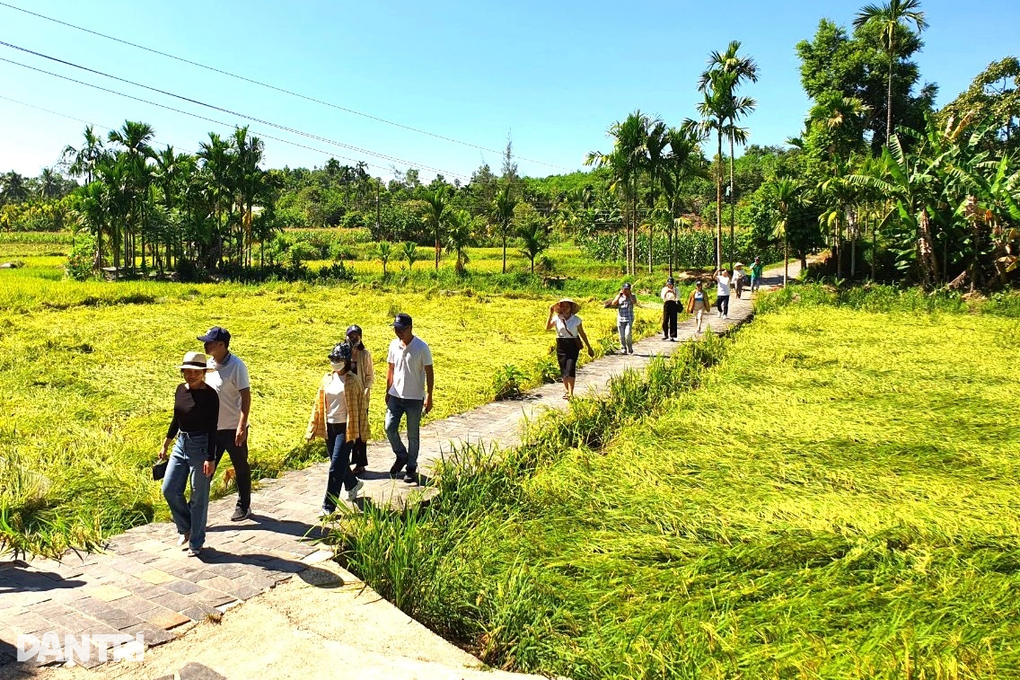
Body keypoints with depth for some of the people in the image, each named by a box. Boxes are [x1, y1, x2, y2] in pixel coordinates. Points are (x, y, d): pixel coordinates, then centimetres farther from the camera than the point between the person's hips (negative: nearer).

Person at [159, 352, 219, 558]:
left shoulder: (210, 396, -16)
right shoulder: (180, 390, 4)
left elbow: (212, 429, -16)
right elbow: (176, 419, 16)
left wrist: (210, 458, -17)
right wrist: (166, 444, 18)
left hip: (200, 446, -7)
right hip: (181, 443, 7)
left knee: (198, 496, 3)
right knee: (169, 489, 7)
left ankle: (196, 542, 17)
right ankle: (185, 528, 30)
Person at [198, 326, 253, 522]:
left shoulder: (236, 366, -16)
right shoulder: (209, 364, 4)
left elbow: (246, 396, -17)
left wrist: (241, 426, -22)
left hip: (233, 428, -6)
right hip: (211, 428, 6)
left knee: (241, 468, 10)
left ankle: (243, 507, 24)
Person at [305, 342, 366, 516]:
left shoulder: (353, 380, -8)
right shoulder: (327, 379, 6)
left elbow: (361, 406, -6)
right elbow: (318, 405, 8)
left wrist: (362, 432, -6)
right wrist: (312, 429, 5)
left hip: (346, 428, -6)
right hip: (329, 427, 6)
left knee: (336, 467, -7)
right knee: (339, 462, 18)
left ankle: (329, 506, -2)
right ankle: (353, 484, 45)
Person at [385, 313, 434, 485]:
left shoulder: (421, 347, -13)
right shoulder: (394, 345, 2)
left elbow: (429, 373, -10)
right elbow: (390, 369, 12)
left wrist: (429, 397, -13)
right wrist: (388, 392, 12)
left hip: (415, 399, -4)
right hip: (395, 396, 4)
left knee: (412, 435, 5)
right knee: (389, 428, -2)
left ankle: (411, 467, 19)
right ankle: (401, 456, 23)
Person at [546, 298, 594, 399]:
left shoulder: (576, 319, -1)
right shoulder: (557, 318, -1)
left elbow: (582, 334, 6)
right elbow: (547, 328, -15)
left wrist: (589, 347, 8)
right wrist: (550, 314, -15)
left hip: (573, 345, -2)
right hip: (561, 345, 2)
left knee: (570, 368, -12)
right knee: (563, 369, 8)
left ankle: (570, 393, -12)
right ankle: (566, 389, 29)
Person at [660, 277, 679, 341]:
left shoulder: (675, 289, 6)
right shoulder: (664, 289, 9)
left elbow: (677, 297, -7)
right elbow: (662, 297, -3)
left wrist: (673, 292, -22)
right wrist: (666, 292, -20)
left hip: (673, 305, -1)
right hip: (666, 304, 1)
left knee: (673, 321, -4)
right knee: (665, 320, -2)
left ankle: (672, 336, -2)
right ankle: (665, 335, 11)